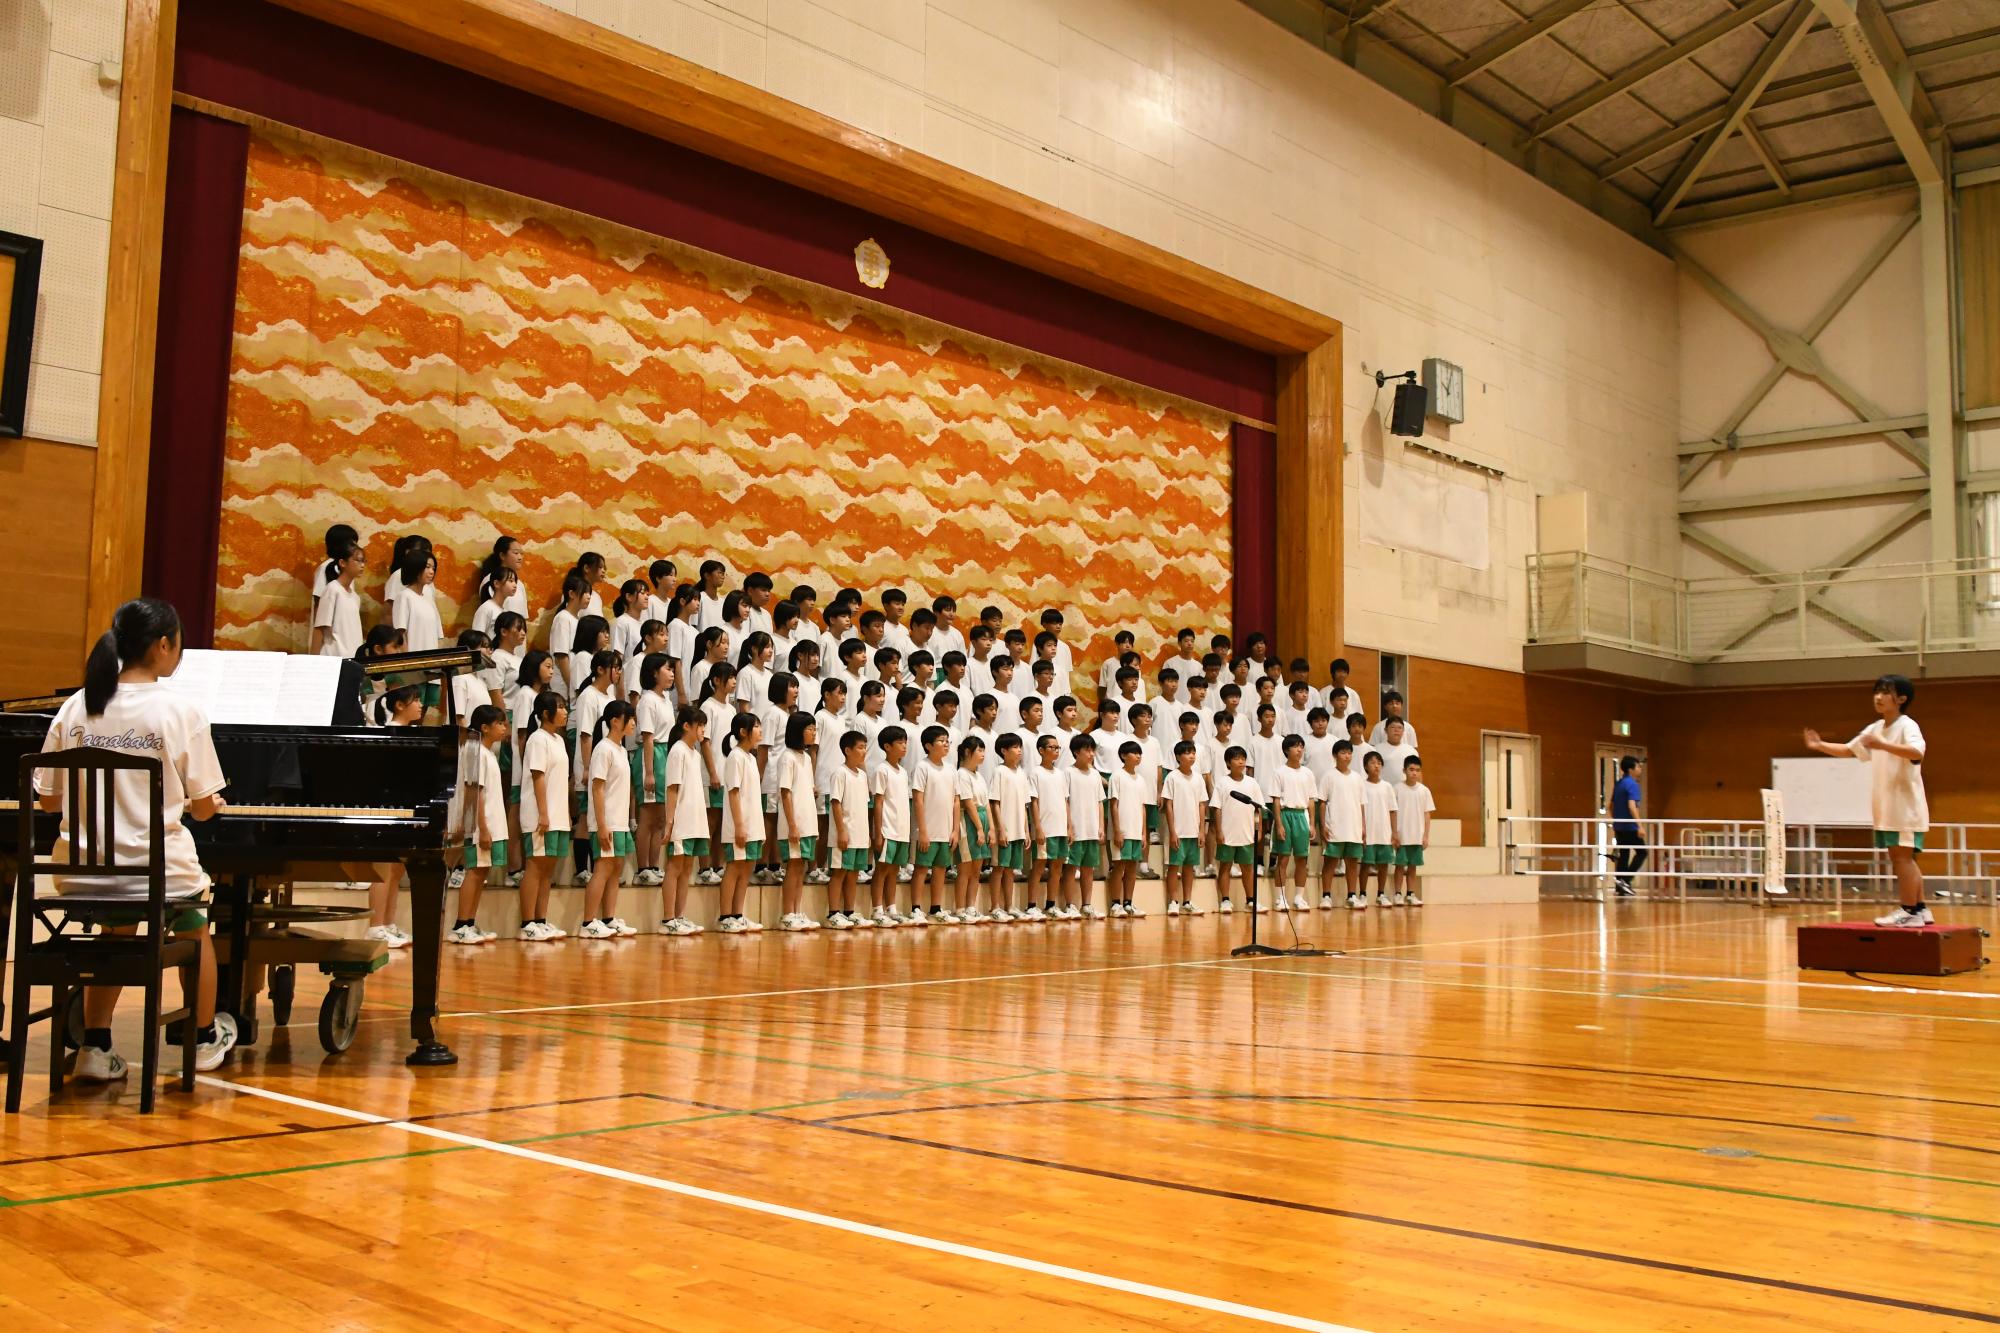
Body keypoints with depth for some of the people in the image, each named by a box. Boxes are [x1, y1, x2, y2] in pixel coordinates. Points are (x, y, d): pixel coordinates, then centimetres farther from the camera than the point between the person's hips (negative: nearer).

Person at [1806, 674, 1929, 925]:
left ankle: (1909, 911, -7)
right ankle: (1921, 909, 20)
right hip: (1885, 808, 9)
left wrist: (1883, 745, -43)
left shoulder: (1907, 726, -12)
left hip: (1905, 807, -9)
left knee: (1901, 856, -10)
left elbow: (1917, 751, -31)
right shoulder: (1875, 728, 13)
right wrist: (1820, 746, 10)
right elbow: (1849, 750, 23)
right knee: (1900, 858, 12)